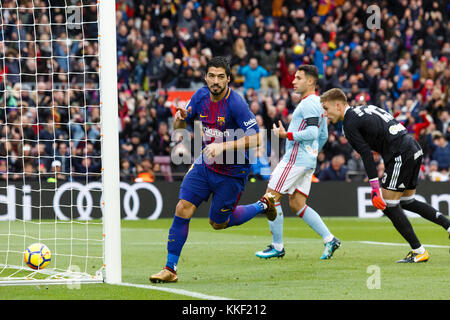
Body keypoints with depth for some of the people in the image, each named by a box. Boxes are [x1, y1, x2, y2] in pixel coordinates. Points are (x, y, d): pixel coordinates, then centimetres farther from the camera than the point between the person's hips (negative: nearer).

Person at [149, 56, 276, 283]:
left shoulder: (235, 104, -23)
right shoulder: (201, 96, -4)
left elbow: (255, 139, -27)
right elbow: (179, 127, 8)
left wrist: (222, 146, -33)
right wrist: (180, 118, -16)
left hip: (232, 171, -5)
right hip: (205, 163, 5)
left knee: (218, 223, 8)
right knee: (183, 208, -10)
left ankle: (263, 205, 32)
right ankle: (170, 268, -3)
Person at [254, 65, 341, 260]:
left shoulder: (308, 103, -13)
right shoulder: (316, 103, 19)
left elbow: (312, 133, -23)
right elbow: (323, 136, 25)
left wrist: (286, 135, -17)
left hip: (295, 159, -10)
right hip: (308, 162, 10)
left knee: (271, 197, -4)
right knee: (297, 205, 9)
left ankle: (277, 246, -1)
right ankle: (329, 239, 1)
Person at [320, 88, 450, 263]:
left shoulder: (350, 124, -6)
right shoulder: (366, 109, 20)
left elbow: (367, 155, -15)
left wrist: (375, 189, -17)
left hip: (401, 156, -9)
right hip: (415, 149, 9)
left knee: (388, 206, -2)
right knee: (407, 201, 21)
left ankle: (419, 252, 0)